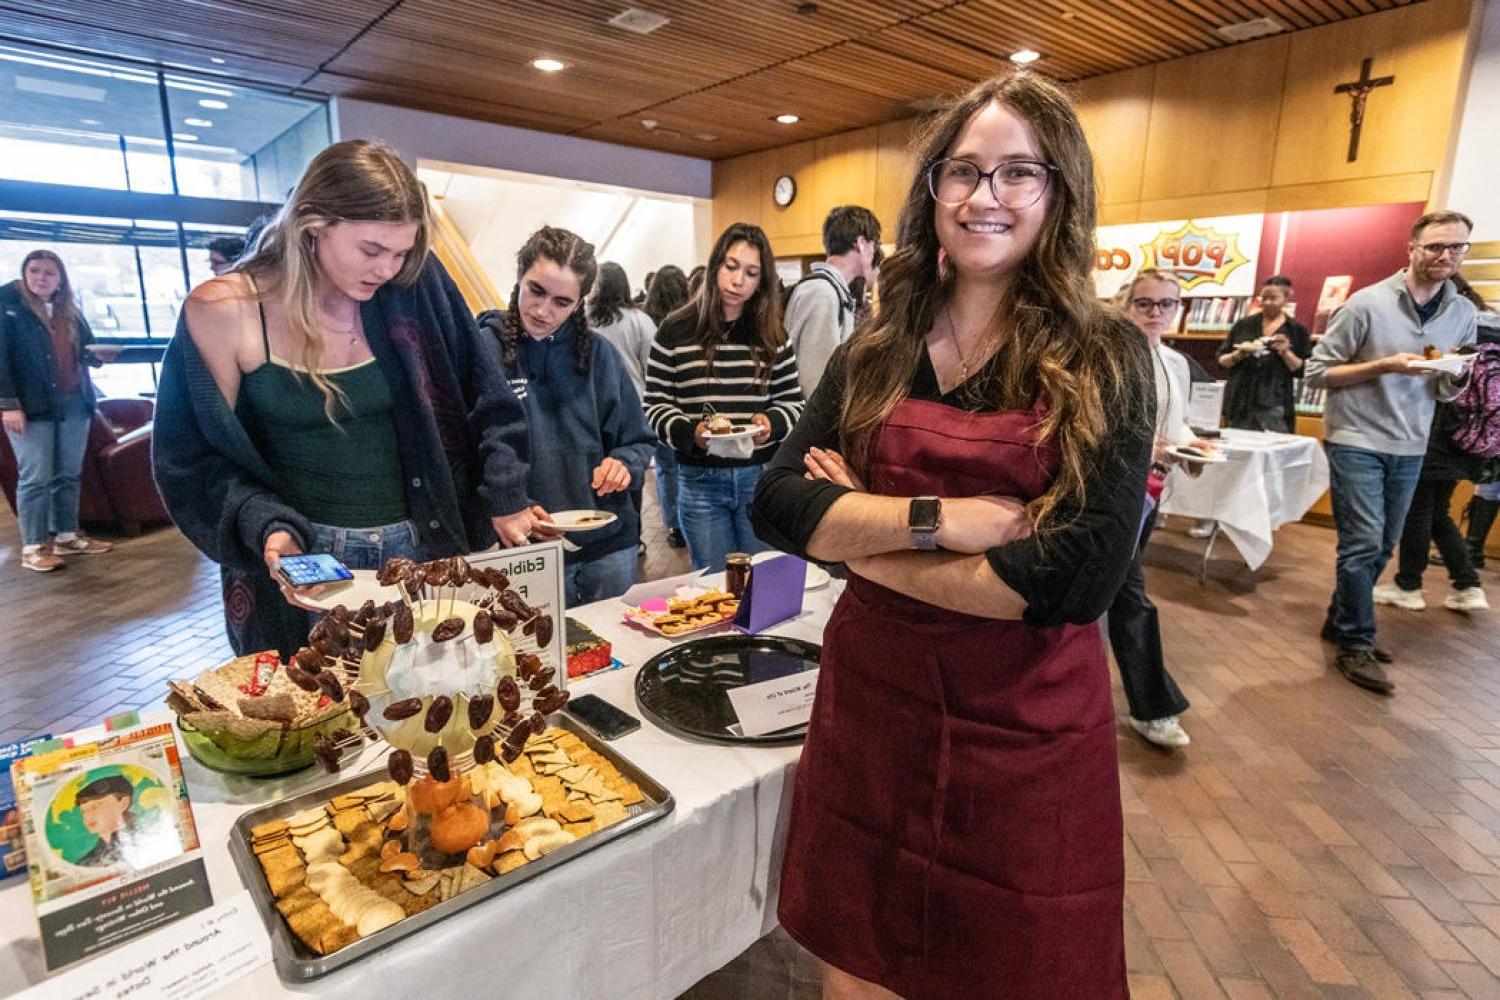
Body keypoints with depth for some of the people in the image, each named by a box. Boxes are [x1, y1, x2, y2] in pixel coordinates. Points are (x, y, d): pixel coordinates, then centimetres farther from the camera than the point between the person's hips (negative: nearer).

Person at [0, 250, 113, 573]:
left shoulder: (69, 310, 14)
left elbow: (86, 350, 20)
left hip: (74, 404, 5)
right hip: (31, 406, -5)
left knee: (69, 475, 10)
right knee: (35, 478, -3)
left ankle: (67, 536, 20)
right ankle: (33, 547, 4)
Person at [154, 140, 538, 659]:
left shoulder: (413, 285, -6)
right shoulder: (221, 312, -10)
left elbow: (484, 392, 0)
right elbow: (194, 457, -4)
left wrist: (505, 498, -6)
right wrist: (267, 527, -20)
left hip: (421, 552, 2)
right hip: (304, 563, -2)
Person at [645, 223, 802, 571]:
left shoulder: (772, 335, 6)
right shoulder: (676, 330, -1)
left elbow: (793, 402, 8)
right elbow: (655, 405, 0)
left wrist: (772, 423, -13)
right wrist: (689, 431, -18)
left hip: (760, 477, 2)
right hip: (700, 480, -1)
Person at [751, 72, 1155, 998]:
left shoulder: (1105, 360, -7)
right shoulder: (876, 354, 2)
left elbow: (1078, 579, -18)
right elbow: (778, 504, -6)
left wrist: (860, 537, -13)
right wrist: (934, 519, -20)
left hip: (1027, 732, -2)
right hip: (870, 706, 3)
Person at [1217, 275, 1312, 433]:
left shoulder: (1297, 330, 6)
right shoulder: (1244, 325, 9)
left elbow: (1303, 370, 2)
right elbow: (1221, 361, 9)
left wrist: (1286, 352, -12)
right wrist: (1238, 354, -10)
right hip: (1239, 402, 2)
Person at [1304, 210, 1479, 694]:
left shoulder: (1463, 313, 7)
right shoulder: (1368, 303, -10)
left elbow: (1446, 392, 13)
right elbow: (1316, 372, -9)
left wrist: (1453, 375, -9)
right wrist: (1384, 366, -20)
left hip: (1409, 448, 6)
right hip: (1356, 441, -6)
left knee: (1382, 547, 12)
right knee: (1363, 544, -7)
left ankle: (1341, 622, 28)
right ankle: (1355, 646, 5)